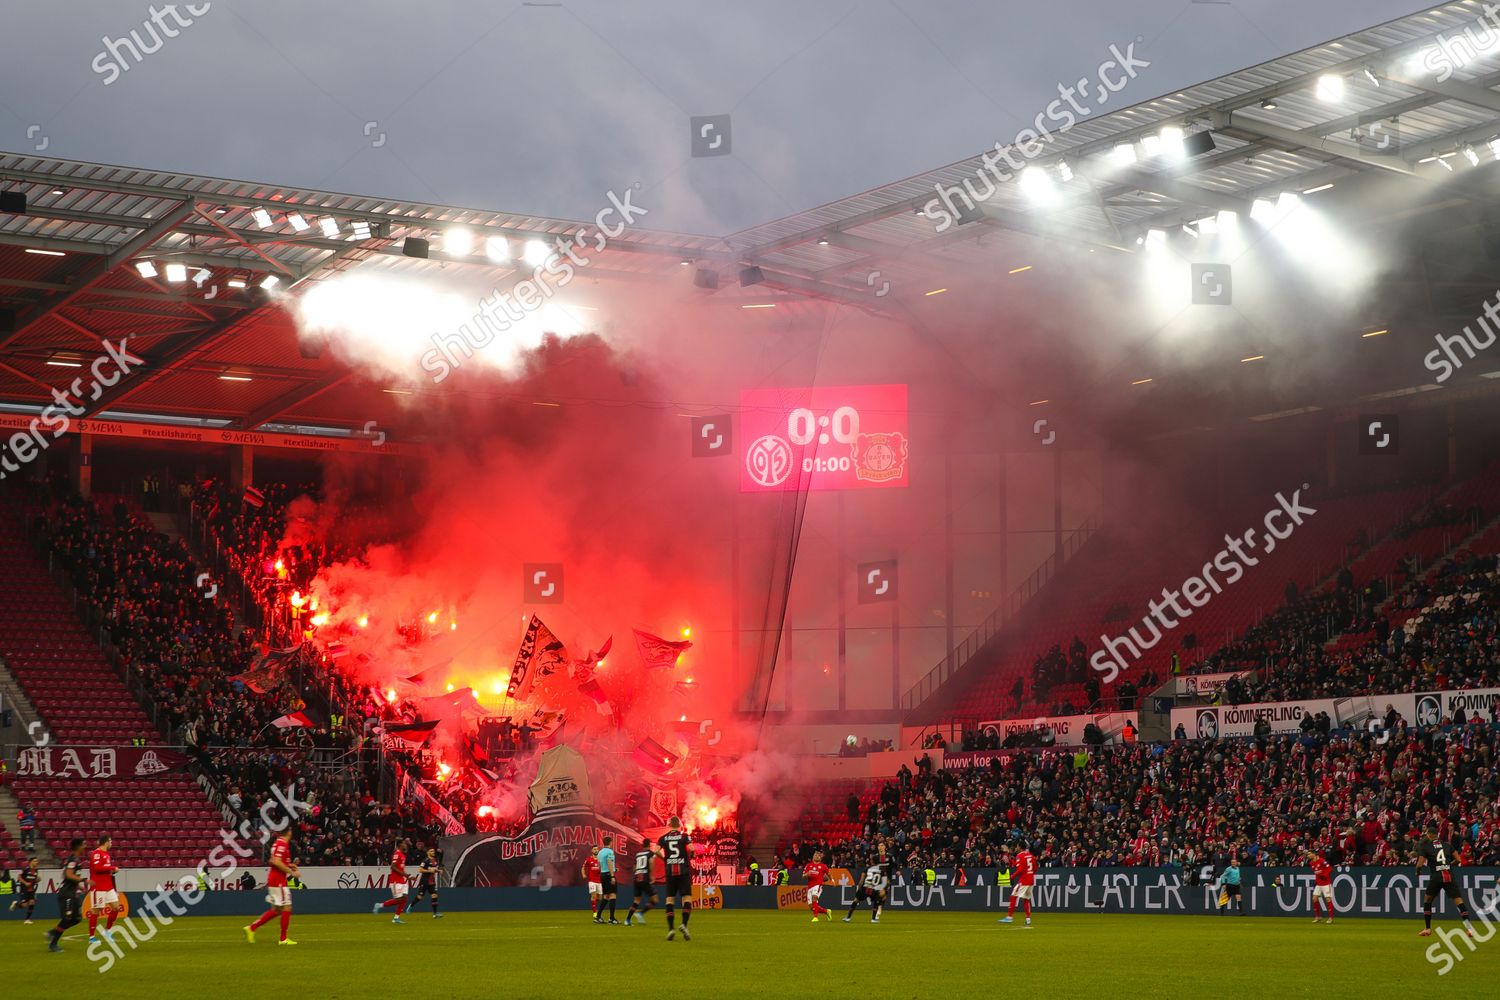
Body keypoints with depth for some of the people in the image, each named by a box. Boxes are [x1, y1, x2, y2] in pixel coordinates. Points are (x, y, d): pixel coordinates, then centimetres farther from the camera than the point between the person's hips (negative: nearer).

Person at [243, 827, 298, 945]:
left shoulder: (277, 843, 15)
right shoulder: (282, 844, -15)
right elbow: (276, 861, -25)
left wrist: (289, 865, 17)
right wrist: (290, 871, -18)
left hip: (272, 880, 10)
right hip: (278, 880, -10)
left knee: (276, 910, 13)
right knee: (287, 908, -3)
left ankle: (251, 928, 11)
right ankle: (283, 939, 1)